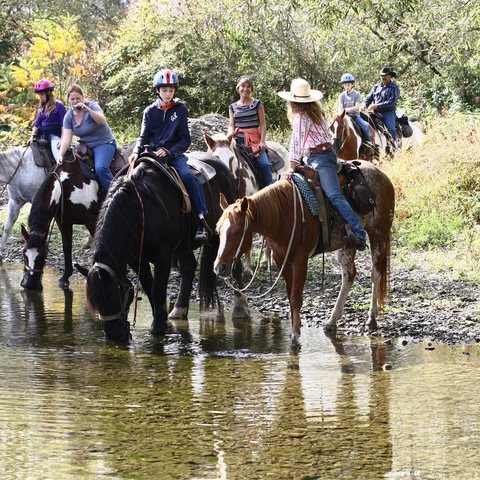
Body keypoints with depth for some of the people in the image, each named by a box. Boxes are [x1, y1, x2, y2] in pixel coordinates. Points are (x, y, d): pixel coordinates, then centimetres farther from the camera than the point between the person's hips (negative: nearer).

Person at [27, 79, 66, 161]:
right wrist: (32, 136, 2)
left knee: (58, 157, -25)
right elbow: (37, 124, 15)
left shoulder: (58, 105, -6)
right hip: (43, 135, 8)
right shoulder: (41, 107, 14)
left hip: (55, 135, -8)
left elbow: (63, 124, -8)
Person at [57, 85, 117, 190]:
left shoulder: (92, 106, -13)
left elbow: (102, 121, -31)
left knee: (100, 168, -29)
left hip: (104, 143, -6)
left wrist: (88, 110, -44)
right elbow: (66, 139, -6)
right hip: (86, 146, 6)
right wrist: (61, 155, -21)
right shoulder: (69, 116, -1)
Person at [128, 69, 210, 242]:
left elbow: (185, 139, 0)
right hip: (152, 153, 3)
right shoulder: (150, 111, 9)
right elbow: (144, 137, 7)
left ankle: (202, 220, -32)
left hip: (174, 154, -3)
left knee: (188, 176, -29)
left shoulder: (181, 109, 3)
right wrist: (136, 152, -14)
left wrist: (169, 152, -16)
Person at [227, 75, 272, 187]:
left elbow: (263, 124, 2)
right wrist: (227, 138, -10)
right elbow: (231, 126, 11)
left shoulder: (257, 104, 6)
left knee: (264, 164, -21)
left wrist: (262, 141, -10)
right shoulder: (233, 107, 14)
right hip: (238, 139, 3)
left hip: (254, 139, -3)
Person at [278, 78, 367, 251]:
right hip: (327, 152, 10)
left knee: (334, 195, -22)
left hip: (319, 158, -10)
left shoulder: (301, 117, -9)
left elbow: (297, 142, -17)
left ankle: (359, 235, -36)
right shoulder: (316, 111, 15)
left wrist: (291, 168, -23)